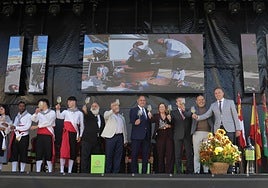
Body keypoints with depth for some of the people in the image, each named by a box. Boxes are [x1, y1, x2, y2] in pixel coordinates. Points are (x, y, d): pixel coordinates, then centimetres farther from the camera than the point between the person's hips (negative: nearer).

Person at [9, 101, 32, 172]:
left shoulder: (28, 115, -1)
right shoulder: (17, 116, 19)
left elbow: (27, 126, -11)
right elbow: (14, 125, 18)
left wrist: (16, 127, -14)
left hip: (24, 136, -5)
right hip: (16, 136, 6)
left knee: (23, 154, -4)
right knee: (14, 153, 3)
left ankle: (22, 170, 0)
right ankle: (13, 170, 7)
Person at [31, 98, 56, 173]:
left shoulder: (52, 112, 3)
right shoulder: (39, 113, 19)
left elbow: (48, 123, -8)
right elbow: (33, 120, 5)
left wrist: (37, 126, -8)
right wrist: (36, 113, -9)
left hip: (48, 135, -4)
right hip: (39, 135, 4)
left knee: (48, 153, -4)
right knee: (39, 153, 2)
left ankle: (50, 171, 2)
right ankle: (38, 170, 6)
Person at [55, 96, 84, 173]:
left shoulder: (79, 113, 12)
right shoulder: (66, 112, 13)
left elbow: (82, 125, 12)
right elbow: (59, 117, -6)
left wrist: (80, 135, 4)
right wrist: (58, 109, -22)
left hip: (74, 133, 0)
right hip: (66, 132, 0)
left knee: (72, 151, 2)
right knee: (64, 150, -9)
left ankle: (70, 171, 8)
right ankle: (62, 170, -5)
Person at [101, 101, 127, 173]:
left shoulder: (122, 117, 24)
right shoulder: (108, 114, 7)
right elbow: (106, 116, -18)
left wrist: (125, 139, 16)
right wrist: (112, 110, -37)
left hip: (120, 137, 5)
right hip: (111, 136, -4)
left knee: (118, 156, 3)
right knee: (109, 156, -3)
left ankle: (115, 172, 10)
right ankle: (108, 172, 5)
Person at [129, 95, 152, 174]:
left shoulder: (148, 111, 18)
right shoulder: (133, 110, 2)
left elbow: (149, 123, 17)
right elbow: (132, 121, -10)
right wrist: (135, 122, -31)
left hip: (146, 137, 5)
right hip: (137, 136, -5)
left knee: (145, 156, 9)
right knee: (134, 155, -1)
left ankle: (144, 172, 17)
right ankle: (134, 172, 4)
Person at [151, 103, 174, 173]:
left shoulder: (169, 115, 12)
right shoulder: (156, 116, 9)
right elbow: (152, 121, -11)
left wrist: (169, 126, -9)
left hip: (169, 136, 1)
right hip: (160, 136, -1)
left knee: (170, 154, -5)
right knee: (160, 155, 0)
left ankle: (169, 171, -2)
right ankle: (161, 171, 9)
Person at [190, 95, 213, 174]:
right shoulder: (193, 108, 13)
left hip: (208, 133, 1)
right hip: (197, 132, -1)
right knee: (196, 153, -2)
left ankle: (206, 170, 8)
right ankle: (196, 171, 2)